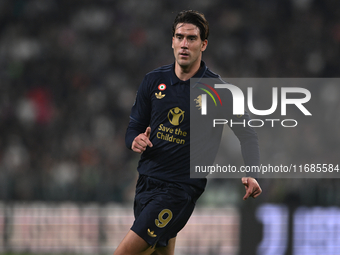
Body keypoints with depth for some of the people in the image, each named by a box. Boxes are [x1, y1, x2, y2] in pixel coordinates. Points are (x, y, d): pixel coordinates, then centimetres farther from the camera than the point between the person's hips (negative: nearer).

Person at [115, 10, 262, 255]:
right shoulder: (154, 80, 5)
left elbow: (247, 133, 3)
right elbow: (134, 126, 14)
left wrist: (250, 174, -11)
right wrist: (136, 140, -10)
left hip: (182, 187, -5)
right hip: (147, 180, 5)